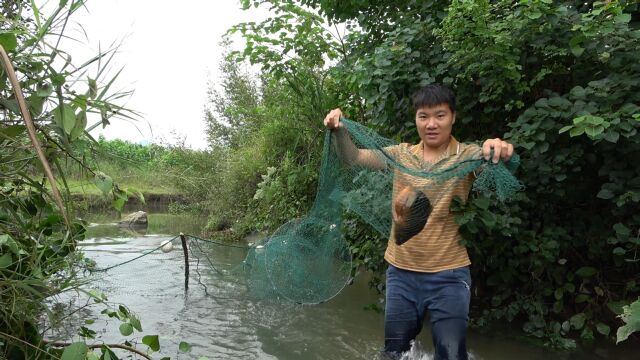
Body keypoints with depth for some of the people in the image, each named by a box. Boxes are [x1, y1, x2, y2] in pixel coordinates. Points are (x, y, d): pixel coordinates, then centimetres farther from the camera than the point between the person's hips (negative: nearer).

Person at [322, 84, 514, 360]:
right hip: (401, 272, 3)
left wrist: (502, 151, -49)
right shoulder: (401, 155, 3)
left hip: (448, 275, -3)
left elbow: (496, 164, -26)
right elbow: (353, 158, -2)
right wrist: (338, 130, -20)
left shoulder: (467, 156, -7)